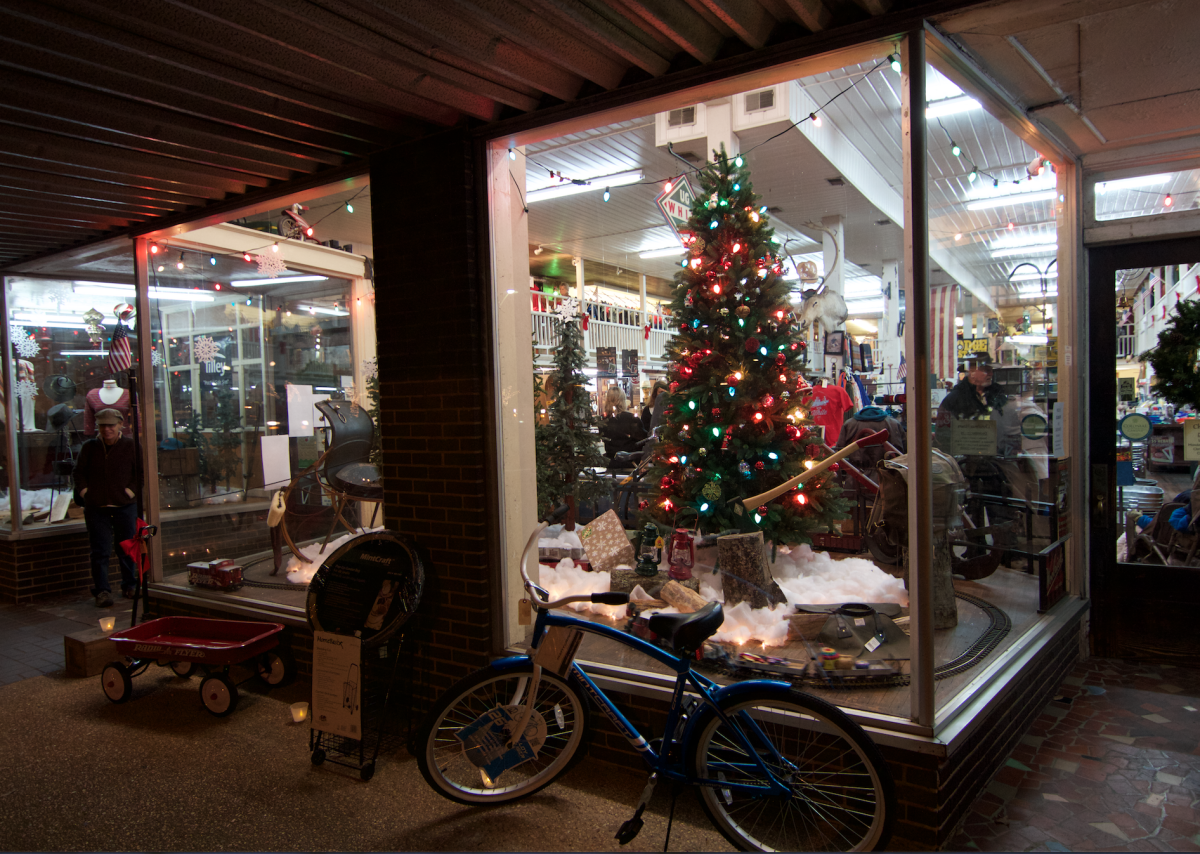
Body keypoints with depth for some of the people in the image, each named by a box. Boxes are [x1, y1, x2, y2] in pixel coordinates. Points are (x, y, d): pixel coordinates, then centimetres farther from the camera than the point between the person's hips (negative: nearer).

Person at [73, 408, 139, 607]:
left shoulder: (130, 446, 1)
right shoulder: (89, 447, 8)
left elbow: (141, 472, 1)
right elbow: (79, 472, 14)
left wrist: (130, 491, -8)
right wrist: (85, 492, 1)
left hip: (125, 506, -1)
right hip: (96, 507, 1)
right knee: (100, 551, -1)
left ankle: (130, 585, 23)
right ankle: (102, 591, 3)